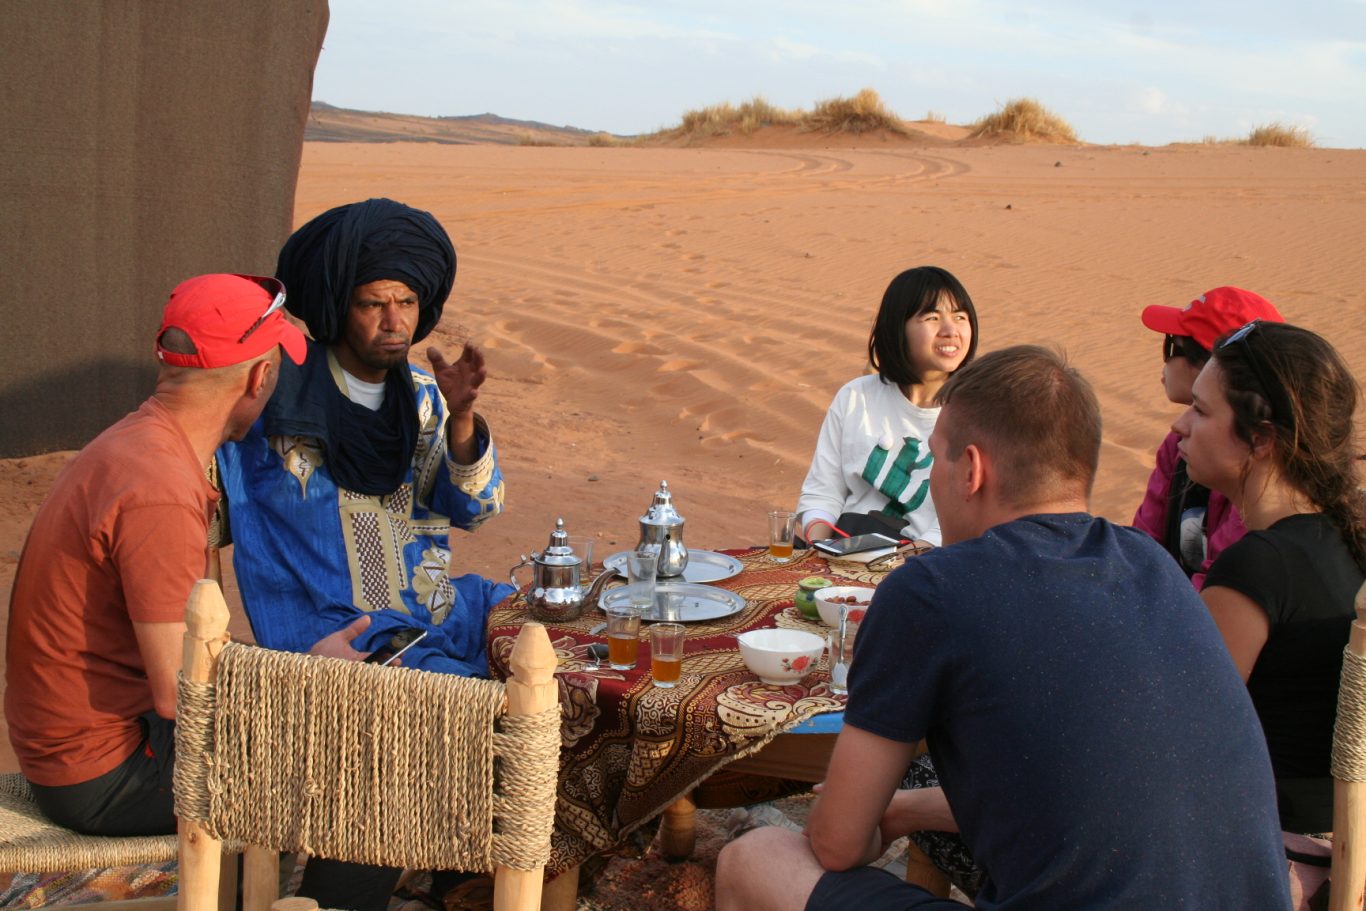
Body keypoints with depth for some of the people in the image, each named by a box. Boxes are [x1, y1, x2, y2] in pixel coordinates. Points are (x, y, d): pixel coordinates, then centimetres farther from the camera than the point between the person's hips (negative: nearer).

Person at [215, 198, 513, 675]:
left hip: (439, 612, 6)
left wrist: (461, 418, -13)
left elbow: (474, 509, 2)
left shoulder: (422, 393, 9)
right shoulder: (276, 393, -7)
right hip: (330, 629, -6)